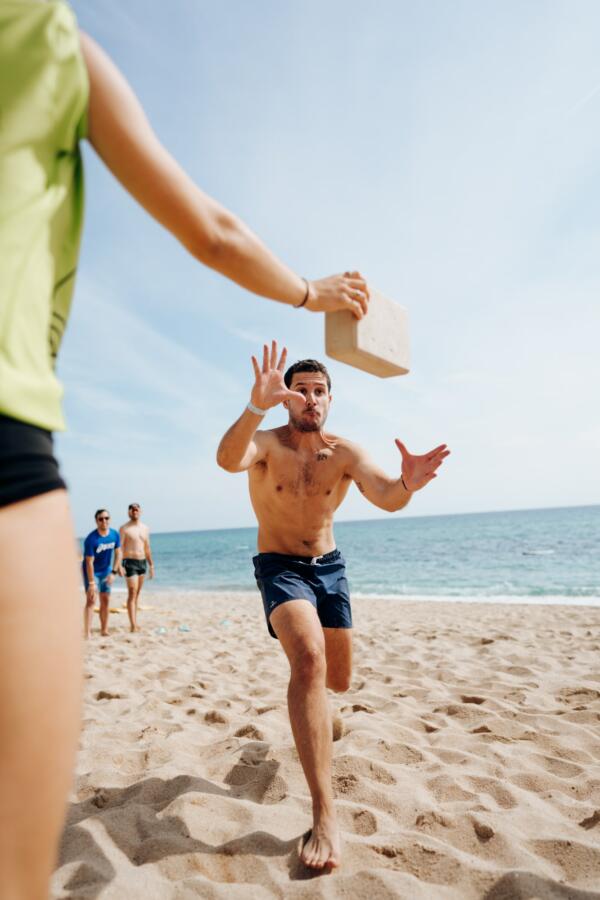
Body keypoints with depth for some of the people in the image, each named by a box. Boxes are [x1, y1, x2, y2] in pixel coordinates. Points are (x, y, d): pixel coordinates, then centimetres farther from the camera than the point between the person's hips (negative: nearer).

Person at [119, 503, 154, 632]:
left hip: (142, 562, 6)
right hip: (130, 562, -6)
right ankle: (133, 624, -10)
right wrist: (119, 566, -19)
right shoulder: (124, 528, -5)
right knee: (132, 593, -10)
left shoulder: (145, 528, 12)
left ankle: (135, 622, 18)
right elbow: (120, 548, -10)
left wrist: (151, 565, 16)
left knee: (137, 593, 11)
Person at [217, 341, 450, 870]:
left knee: (340, 680, 12)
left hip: (330, 568, 4)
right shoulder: (266, 443, -15)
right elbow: (228, 460, -39)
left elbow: (387, 499, -26)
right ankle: (324, 812, -19)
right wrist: (257, 407, -57)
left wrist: (407, 484, -50)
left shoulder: (345, 453, -9)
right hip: (280, 567, -3)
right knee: (308, 658, -28)